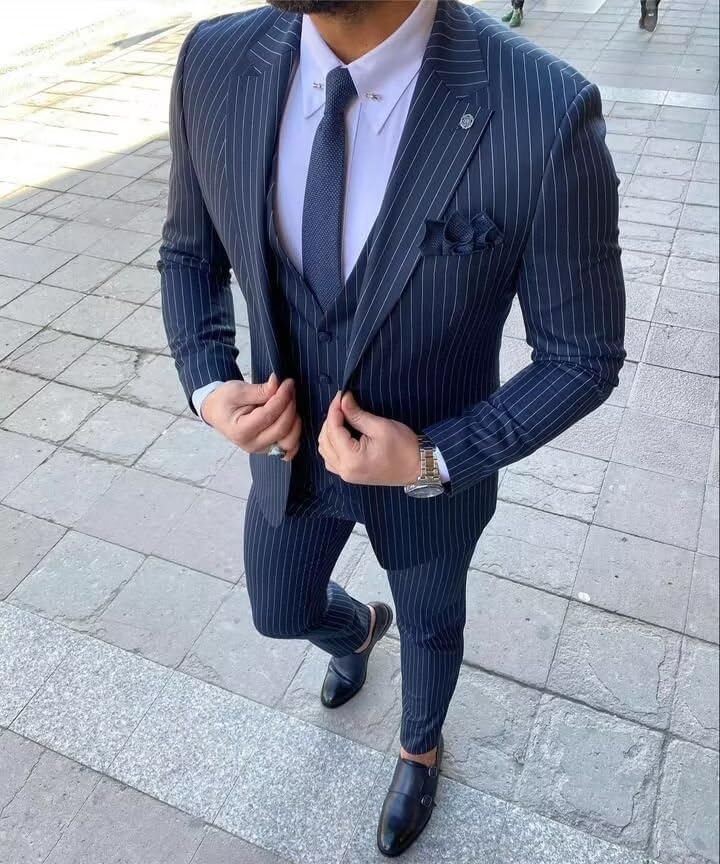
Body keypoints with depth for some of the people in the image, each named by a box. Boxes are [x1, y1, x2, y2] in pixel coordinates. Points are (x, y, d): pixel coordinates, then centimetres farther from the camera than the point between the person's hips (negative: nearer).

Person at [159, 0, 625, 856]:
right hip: (291, 443, 4)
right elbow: (190, 253, -1)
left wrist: (433, 462, -27)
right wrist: (209, 387, -17)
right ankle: (358, 629, 67)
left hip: (435, 465, -3)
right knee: (283, 613, 27)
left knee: (429, 625, 26)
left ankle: (420, 749, 62)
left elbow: (582, 355, -19)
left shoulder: (547, 114, -32)